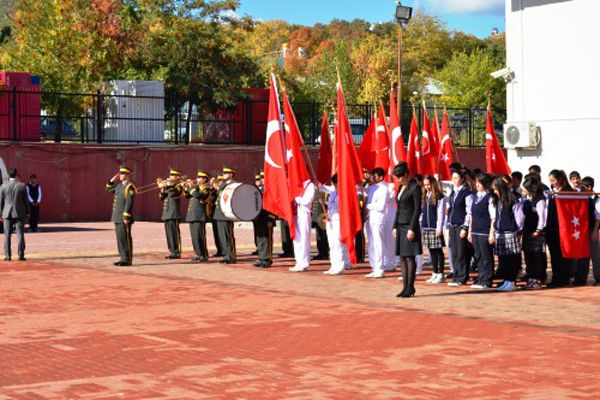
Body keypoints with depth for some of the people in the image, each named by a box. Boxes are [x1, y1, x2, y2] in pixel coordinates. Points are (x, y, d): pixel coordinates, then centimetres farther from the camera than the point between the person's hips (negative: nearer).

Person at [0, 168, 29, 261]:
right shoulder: (22, 186, -4)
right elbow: (25, 200, 0)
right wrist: (27, 212, 9)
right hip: (19, 213, -1)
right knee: (20, 234, 1)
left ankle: (8, 255, 3)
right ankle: (21, 255, -4)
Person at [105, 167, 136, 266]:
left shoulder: (129, 187, -12)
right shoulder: (119, 185, 15)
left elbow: (129, 203, -18)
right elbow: (109, 190, 29)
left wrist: (126, 217, -23)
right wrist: (112, 180, 14)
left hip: (124, 218, -9)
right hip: (117, 217, 9)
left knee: (125, 238, -6)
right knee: (120, 238, 11)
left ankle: (127, 260, -3)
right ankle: (123, 258, 16)